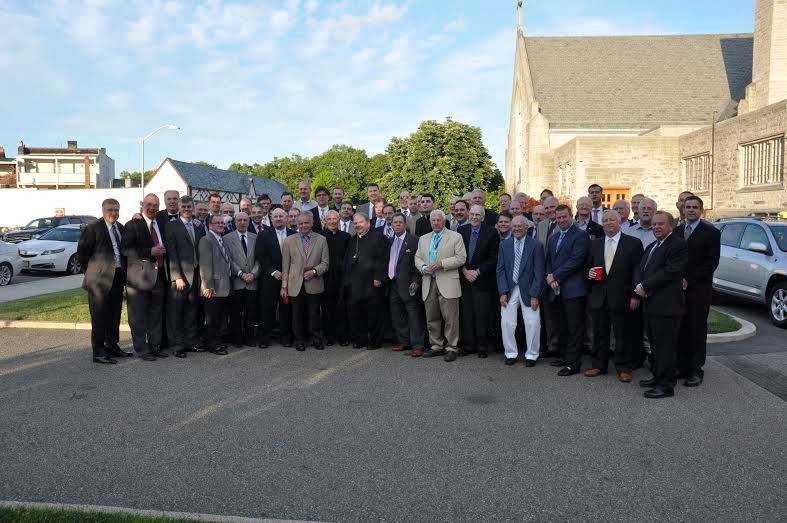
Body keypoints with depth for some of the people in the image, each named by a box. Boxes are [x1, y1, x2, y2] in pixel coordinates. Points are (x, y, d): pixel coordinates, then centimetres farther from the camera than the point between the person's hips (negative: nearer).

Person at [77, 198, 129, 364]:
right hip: (100, 278, -7)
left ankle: (112, 346, 28)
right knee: (99, 317, -2)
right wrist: (90, 271, -3)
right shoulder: (93, 228, -9)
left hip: (118, 277, 7)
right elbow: (81, 252, -7)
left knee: (115, 315, 15)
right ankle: (98, 352, 3)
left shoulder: (121, 228, 12)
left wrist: (123, 272, 14)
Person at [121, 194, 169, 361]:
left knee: (156, 314, 13)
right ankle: (142, 349, 10)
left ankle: (155, 346, 24)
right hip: (140, 276, -6)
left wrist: (163, 251, 9)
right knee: (139, 316, 1)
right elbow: (125, 249, -16)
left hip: (159, 276, 6)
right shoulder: (133, 225, -6)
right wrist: (149, 252, -21)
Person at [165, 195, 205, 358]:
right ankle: (178, 346, 7)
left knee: (191, 312, 11)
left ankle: (190, 343, 20)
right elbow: (172, 253, -8)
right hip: (180, 275, -5)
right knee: (176, 313, 0)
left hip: (195, 275, 5)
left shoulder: (198, 228, 15)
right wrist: (177, 277, -15)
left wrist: (200, 275, 6)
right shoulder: (172, 226, -2)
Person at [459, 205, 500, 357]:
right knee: (467, 314, 5)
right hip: (465, 278, 3)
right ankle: (469, 345, 14)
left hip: (482, 280, -3)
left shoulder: (491, 233, -4)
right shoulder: (462, 230, 7)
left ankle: (482, 346, 8)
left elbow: (493, 258, -6)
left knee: (482, 315, -2)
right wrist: (465, 271, -5)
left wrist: (477, 272, -10)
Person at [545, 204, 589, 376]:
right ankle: (566, 356, 25)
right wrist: (549, 277, -2)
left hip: (573, 289, -8)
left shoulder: (580, 236, -7)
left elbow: (576, 260, -15)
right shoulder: (553, 238, 19)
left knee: (575, 328, -3)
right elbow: (549, 260, 18)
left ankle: (573, 363, 1)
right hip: (558, 289, 8)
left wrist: (555, 276, -12)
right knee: (564, 326, 15)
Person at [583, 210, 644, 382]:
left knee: (622, 335, 4)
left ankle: (623, 368, 15)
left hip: (621, 297, -4)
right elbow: (588, 266, 19)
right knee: (599, 333, 10)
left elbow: (637, 270, -4)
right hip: (598, 296, 4)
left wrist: (635, 295, -11)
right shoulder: (595, 244, 12)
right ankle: (598, 365, 21)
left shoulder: (633, 243, -1)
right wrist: (589, 272, -6)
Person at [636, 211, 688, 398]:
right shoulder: (651, 247, 20)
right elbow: (641, 269, 18)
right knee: (655, 345, 16)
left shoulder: (678, 244, -9)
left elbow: (670, 271, -18)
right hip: (650, 304, 9)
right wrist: (640, 286, -3)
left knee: (665, 346, -4)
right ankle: (658, 377, 27)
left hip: (666, 305, -9)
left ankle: (666, 385, 2)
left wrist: (645, 286, -15)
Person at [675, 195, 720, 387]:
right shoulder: (676, 232, 13)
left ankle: (695, 371, 9)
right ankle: (682, 367, 14)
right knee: (680, 330, 6)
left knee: (697, 331, 2)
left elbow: (711, 262, -9)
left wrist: (689, 281, -13)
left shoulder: (711, 232, -2)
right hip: (678, 288, 4)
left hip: (698, 290, -4)